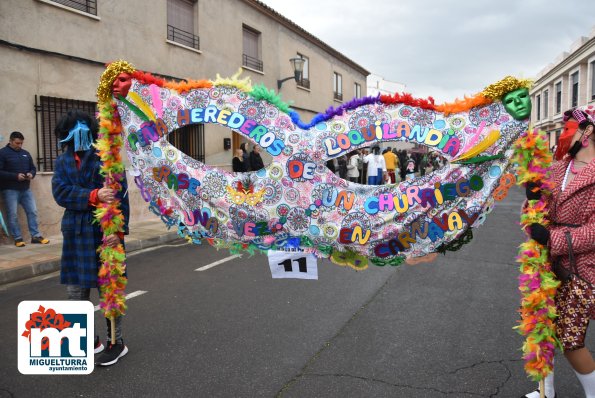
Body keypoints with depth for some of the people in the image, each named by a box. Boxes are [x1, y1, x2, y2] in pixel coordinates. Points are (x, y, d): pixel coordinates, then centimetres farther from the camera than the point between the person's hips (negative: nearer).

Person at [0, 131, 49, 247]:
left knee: (32, 211, 3)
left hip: (25, 189, 5)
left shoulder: (25, 153, 14)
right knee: (12, 215, -1)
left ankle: (36, 236, 9)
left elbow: (33, 168, 20)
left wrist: (31, 174, -4)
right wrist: (15, 176, -20)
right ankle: (18, 239, 6)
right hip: (10, 190, -5)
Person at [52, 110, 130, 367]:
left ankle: (116, 342, 20)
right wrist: (94, 196, -23)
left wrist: (119, 230, -21)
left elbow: (121, 197, -11)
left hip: (105, 233, -5)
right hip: (75, 234, 5)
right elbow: (61, 192, -7)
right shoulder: (62, 162, 9)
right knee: (76, 291, 14)